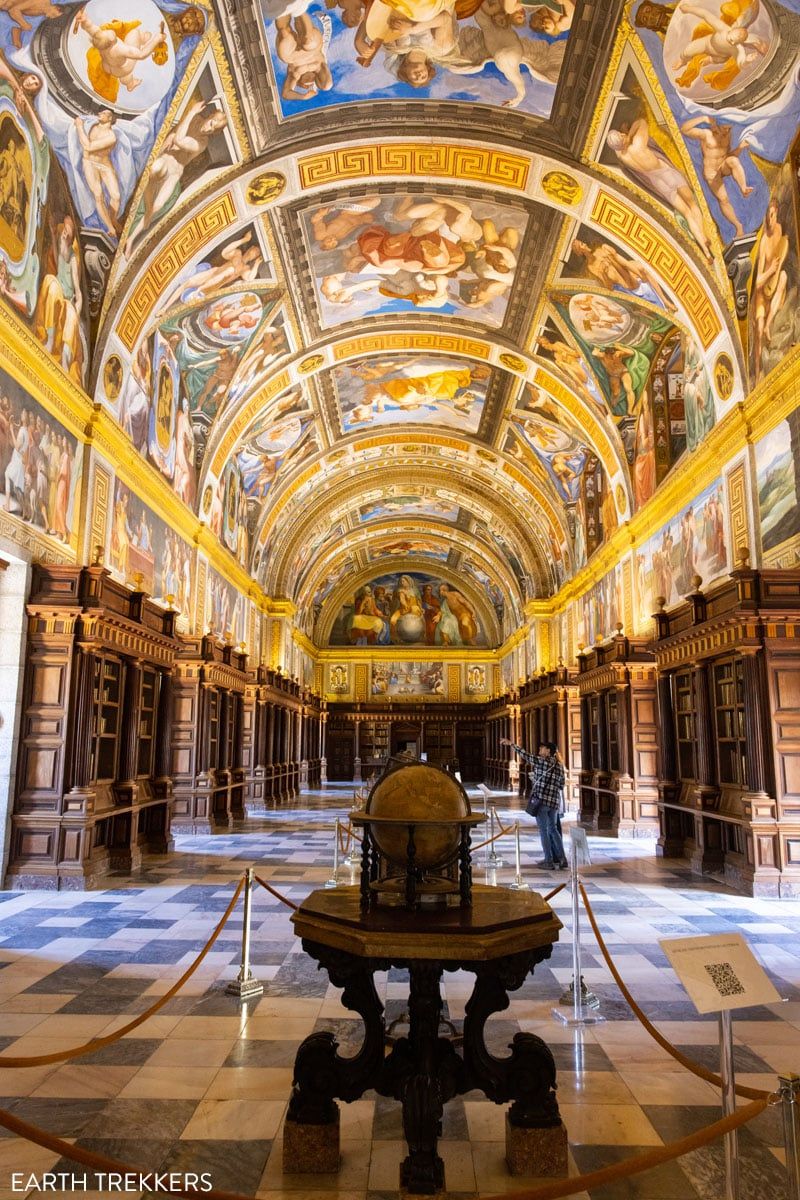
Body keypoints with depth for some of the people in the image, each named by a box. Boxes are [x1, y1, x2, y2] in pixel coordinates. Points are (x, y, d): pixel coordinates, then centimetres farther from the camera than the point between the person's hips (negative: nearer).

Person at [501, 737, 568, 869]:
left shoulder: (544, 761, -9)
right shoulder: (559, 764, 11)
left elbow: (526, 755, -11)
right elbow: (561, 784, 15)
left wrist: (511, 743, -7)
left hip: (541, 799, -7)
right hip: (554, 801, 7)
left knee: (543, 830, 1)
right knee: (553, 829, 16)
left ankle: (549, 861, 4)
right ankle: (561, 858, 12)